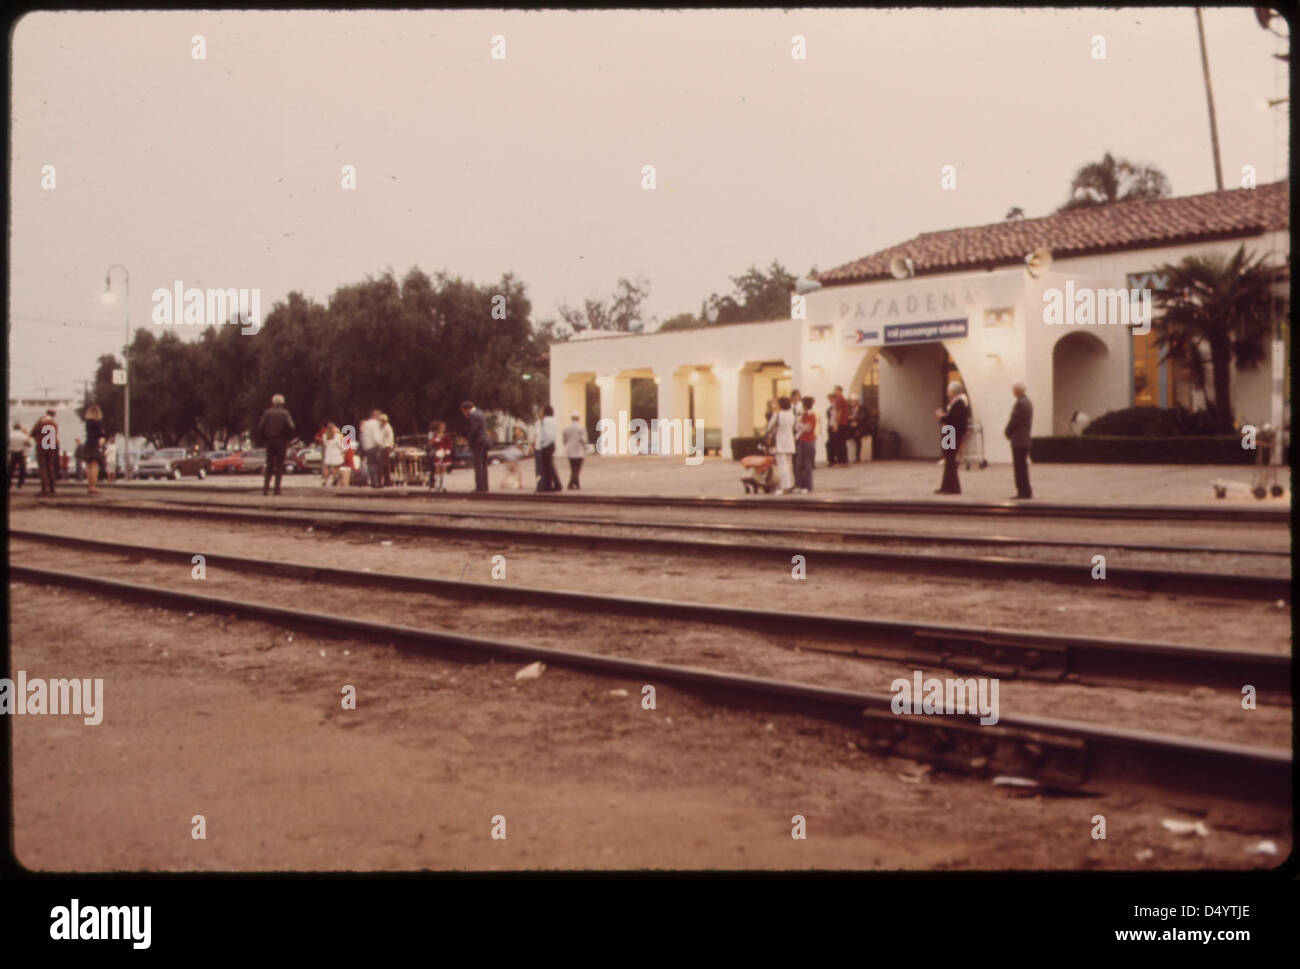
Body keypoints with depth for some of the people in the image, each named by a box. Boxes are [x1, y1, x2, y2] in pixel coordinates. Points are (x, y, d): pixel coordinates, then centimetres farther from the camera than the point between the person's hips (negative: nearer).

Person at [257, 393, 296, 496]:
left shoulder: (268, 413, 4)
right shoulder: (285, 413, -2)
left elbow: (260, 426, -2)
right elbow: (290, 426, -13)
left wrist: (264, 439, 8)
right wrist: (288, 439, 1)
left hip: (269, 441, 2)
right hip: (281, 441, -2)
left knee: (269, 465, 9)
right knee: (279, 465, 1)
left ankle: (266, 487, -1)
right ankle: (277, 488, -3)